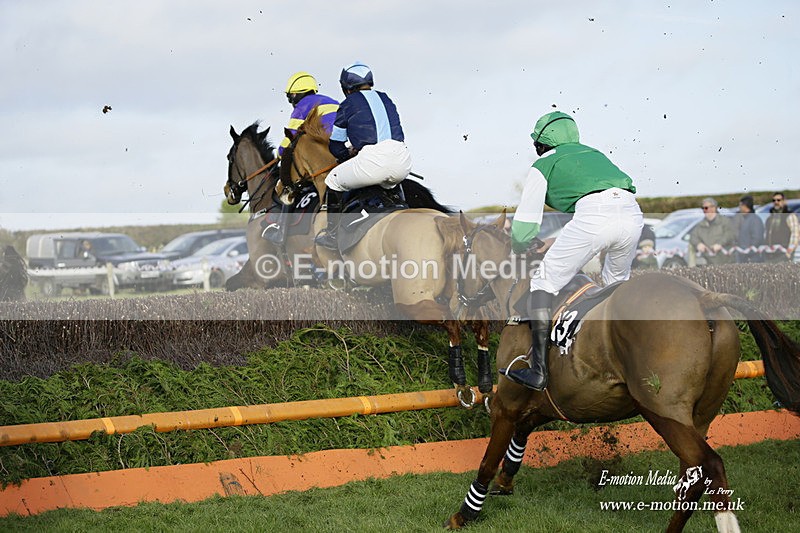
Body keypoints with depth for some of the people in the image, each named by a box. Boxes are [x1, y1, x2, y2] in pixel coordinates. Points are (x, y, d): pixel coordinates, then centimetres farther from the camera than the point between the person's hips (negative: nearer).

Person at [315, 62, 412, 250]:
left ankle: (332, 235, 18)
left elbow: (335, 145, 14)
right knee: (389, 182, 40)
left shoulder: (349, 104, 11)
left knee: (334, 181, 17)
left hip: (373, 160, -5)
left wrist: (349, 155, 35)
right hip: (403, 161, 6)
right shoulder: (386, 99, 26)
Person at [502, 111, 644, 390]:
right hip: (633, 213, 6)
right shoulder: (593, 154, 36)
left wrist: (519, 246, 39)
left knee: (544, 285, 7)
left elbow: (524, 228, 15)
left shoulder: (543, 165, 20)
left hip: (593, 215, -6)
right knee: (617, 283, 32)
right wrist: (558, 242, 48)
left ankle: (538, 370, 0)